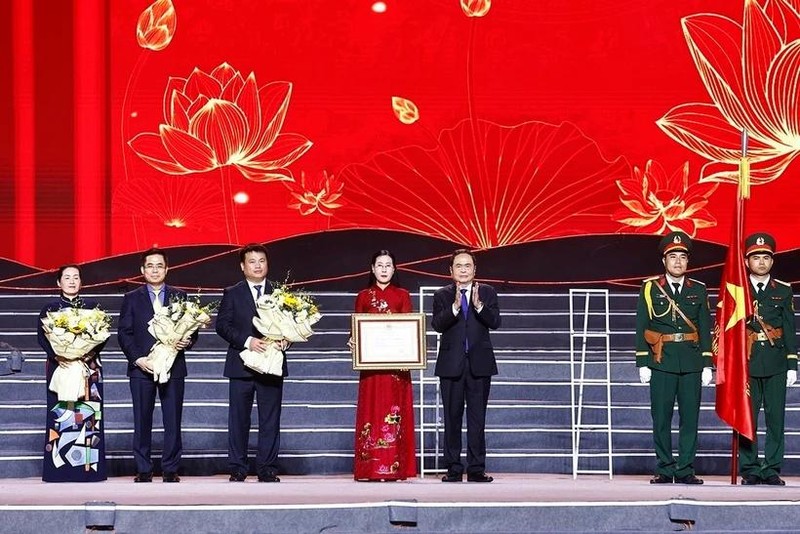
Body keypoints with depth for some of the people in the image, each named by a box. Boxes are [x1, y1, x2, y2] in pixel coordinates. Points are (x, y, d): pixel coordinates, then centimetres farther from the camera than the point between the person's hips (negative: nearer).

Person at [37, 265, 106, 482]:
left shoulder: (93, 307, 11)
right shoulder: (50, 309, 9)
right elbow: (42, 336, 1)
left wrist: (90, 353, -13)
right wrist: (58, 355, -15)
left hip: (88, 365, 1)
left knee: (88, 414, -5)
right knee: (60, 414, -5)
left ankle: (89, 466, -4)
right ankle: (59, 466, -5)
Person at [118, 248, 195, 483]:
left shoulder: (180, 297, 11)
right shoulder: (131, 299, 8)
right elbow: (124, 333, 3)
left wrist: (187, 341, -12)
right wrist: (137, 358, -10)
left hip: (173, 367, 1)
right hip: (141, 367, 0)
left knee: (173, 420, -1)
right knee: (142, 422, 1)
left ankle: (170, 470, 5)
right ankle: (143, 470, 7)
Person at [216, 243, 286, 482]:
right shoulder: (232, 294, 6)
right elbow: (222, 325, -3)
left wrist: (285, 340, -13)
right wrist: (247, 341, -16)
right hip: (241, 366, -1)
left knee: (270, 420, 3)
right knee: (238, 420, 2)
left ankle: (267, 469, 9)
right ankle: (237, 469, 8)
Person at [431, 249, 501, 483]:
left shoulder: (487, 293, 6)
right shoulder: (442, 295, 5)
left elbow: (495, 322, -6)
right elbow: (437, 325, -10)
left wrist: (478, 305, -22)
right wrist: (455, 307, -25)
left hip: (479, 363, 0)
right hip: (451, 364, 0)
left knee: (477, 417, 1)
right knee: (452, 417, 2)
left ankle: (476, 468, 3)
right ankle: (453, 469, 6)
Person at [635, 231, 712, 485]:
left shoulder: (698, 290, 10)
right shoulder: (650, 288, 4)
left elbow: (705, 329, 10)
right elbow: (641, 328, 2)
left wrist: (707, 364, 4)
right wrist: (642, 363, -4)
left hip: (691, 362, 2)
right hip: (661, 362, -2)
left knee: (690, 417, 0)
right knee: (661, 418, 0)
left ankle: (685, 470, 6)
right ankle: (664, 470, 7)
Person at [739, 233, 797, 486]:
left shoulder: (783, 291, 10)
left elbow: (790, 330, 9)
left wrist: (792, 366, 4)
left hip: (776, 364, 1)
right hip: (746, 362, -1)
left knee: (776, 417, 0)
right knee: (746, 418, -2)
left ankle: (772, 470, 5)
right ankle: (750, 470, 5)